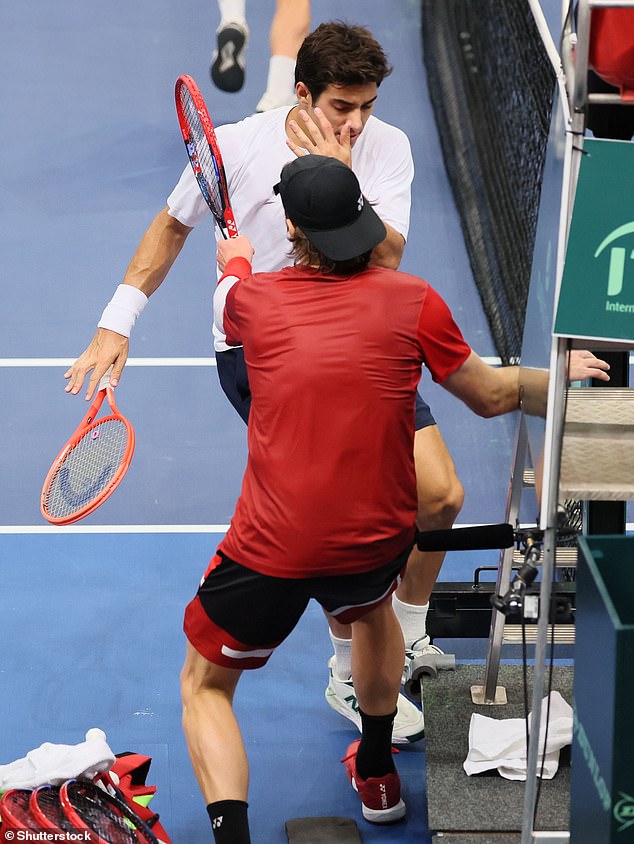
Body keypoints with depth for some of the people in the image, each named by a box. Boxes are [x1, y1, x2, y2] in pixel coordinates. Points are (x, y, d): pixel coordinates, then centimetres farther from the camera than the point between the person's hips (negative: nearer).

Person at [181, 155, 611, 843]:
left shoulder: (251, 297, -4)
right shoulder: (412, 301, -5)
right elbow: (493, 395, 8)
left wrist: (235, 259, 47)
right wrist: (562, 377, 28)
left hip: (269, 551, -2)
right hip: (377, 543, 2)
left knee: (205, 684, 17)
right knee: (373, 607, 39)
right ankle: (376, 774, 52)